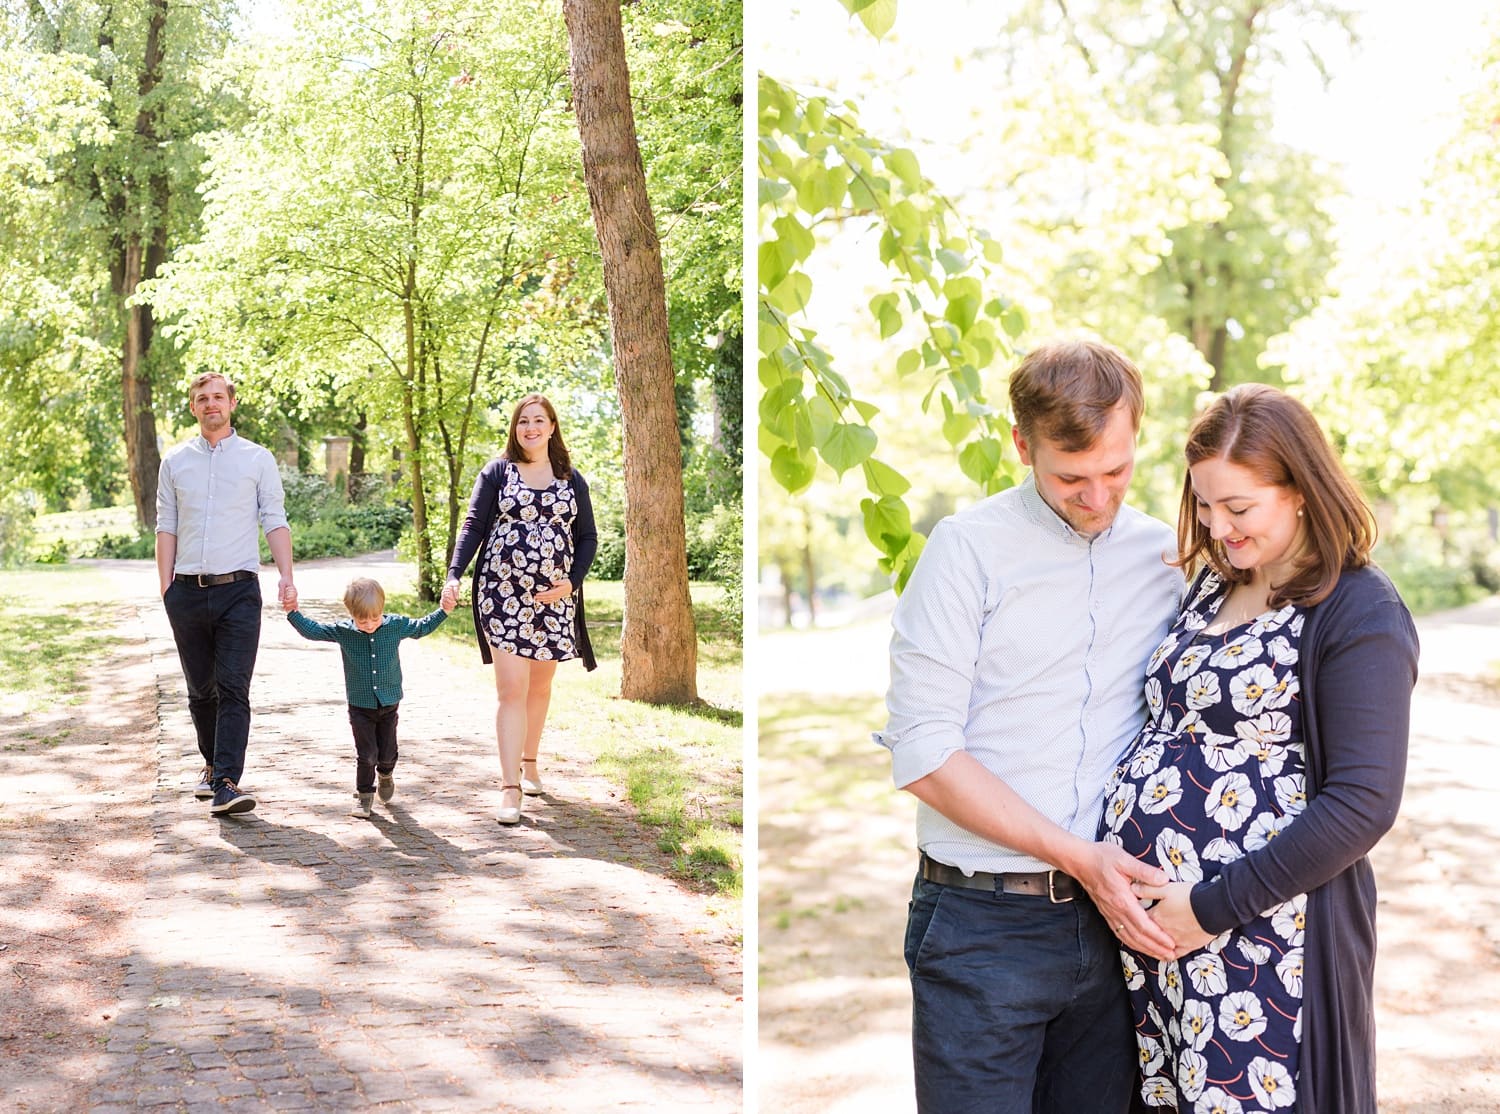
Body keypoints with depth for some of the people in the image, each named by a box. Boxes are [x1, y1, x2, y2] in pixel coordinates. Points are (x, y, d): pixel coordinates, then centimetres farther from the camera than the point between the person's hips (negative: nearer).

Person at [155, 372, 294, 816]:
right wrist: (166, 587, 3)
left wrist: (286, 575, -11)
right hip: (188, 591, 3)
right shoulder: (175, 462, 11)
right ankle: (212, 764, 29)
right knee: (200, 690, 11)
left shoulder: (257, 459, 6)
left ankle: (227, 783, -16)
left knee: (233, 689, -11)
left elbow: (275, 521, 2)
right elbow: (166, 528, 11)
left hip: (238, 590, -3)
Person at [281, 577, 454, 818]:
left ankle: (386, 775, 43)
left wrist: (443, 611, 4)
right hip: (360, 706, -1)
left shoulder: (395, 626, -5)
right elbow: (313, 630, -3)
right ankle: (364, 795, 15)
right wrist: (293, 613, -13)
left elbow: (421, 627, 10)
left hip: (389, 703, 1)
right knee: (365, 754, -3)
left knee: (387, 752, 10)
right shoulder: (342, 631, -8)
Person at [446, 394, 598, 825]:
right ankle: (510, 788, -11)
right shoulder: (497, 472, 4)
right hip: (504, 595, -3)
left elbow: (588, 537, 10)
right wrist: (454, 575, -16)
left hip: (553, 598, 3)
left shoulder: (571, 480, 10)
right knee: (511, 689, -9)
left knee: (540, 686, 13)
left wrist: (572, 582, -5)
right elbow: (474, 526, -2)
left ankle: (529, 763, 32)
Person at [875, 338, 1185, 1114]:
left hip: (1112, 917, 4)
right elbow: (922, 754, -11)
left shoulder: (1164, 556, 7)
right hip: (983, 925, -4)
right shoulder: (969, 548, -6)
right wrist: (1076, 855, -14)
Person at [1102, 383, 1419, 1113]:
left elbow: (1363, 802, -17)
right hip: (1148, 917, 7)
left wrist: (1214, 906, -18)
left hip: (1263, 933, -7)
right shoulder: (1211, 589, 13)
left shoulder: (1359, 615, -10)